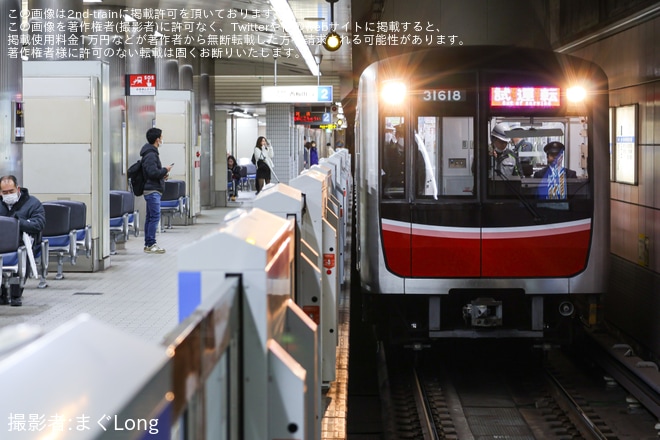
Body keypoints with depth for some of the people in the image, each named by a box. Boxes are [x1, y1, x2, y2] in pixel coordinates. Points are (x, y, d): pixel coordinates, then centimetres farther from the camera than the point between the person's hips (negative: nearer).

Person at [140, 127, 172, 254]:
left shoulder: (152, 153, 17)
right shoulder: (150, 155, -16)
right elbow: (153, 172, -25)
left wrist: (162, 174, 10)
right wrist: (165, 170, -11)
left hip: (152, 190, 11)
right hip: (153, 190, -11)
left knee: (150, 217, 12)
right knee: (155, 216, -10)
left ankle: (148, 244, 15)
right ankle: (151, 244, -8)